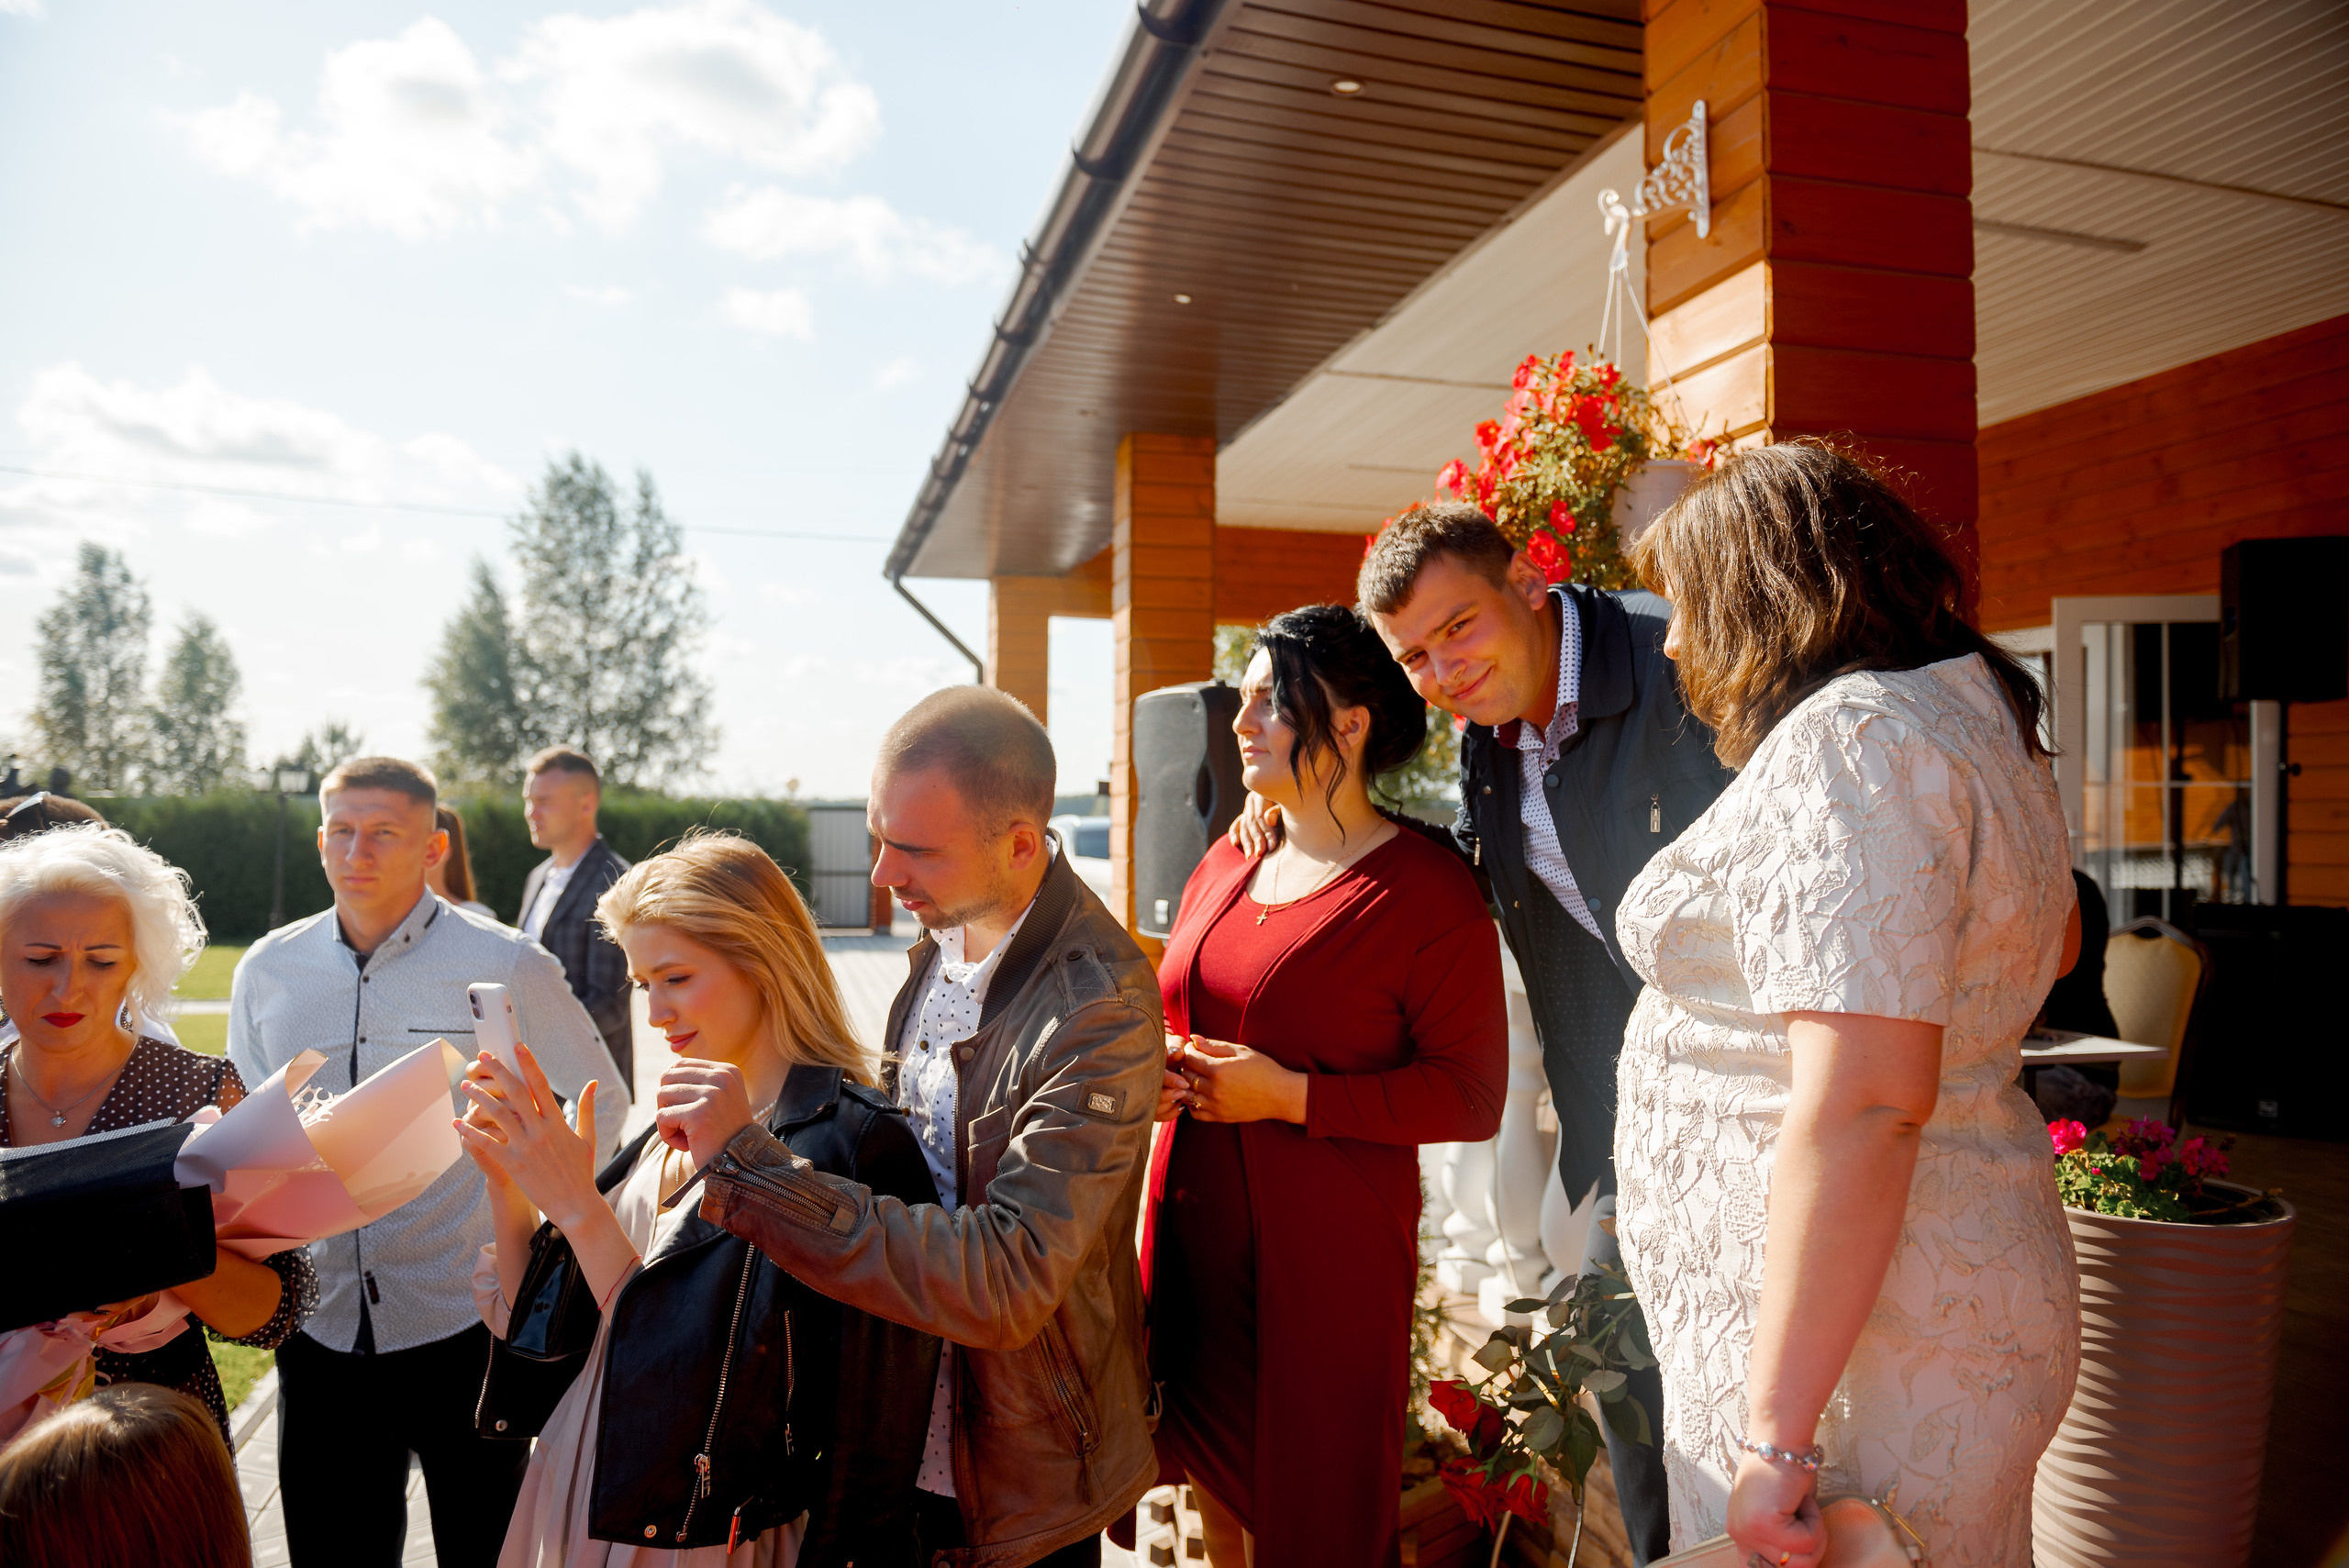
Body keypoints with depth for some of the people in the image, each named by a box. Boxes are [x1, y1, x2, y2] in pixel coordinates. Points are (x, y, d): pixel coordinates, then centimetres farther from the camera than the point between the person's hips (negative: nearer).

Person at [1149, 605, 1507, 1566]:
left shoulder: (1425, 890, -13)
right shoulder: (1223, 870, 9)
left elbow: (1473, 1095, -15)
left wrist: (1289, 1096, -21)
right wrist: (1153, 1068, -1)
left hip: (1325, 1253, -6)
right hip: (1195, 1230, 6)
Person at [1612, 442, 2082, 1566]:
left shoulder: (1847, 739, -21)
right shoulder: (1977, 712, 11)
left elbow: (1862, 1106, -29)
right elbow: (2053, 942, 28)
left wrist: (1777, 1432, -26)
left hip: (1842, 1345, -10)